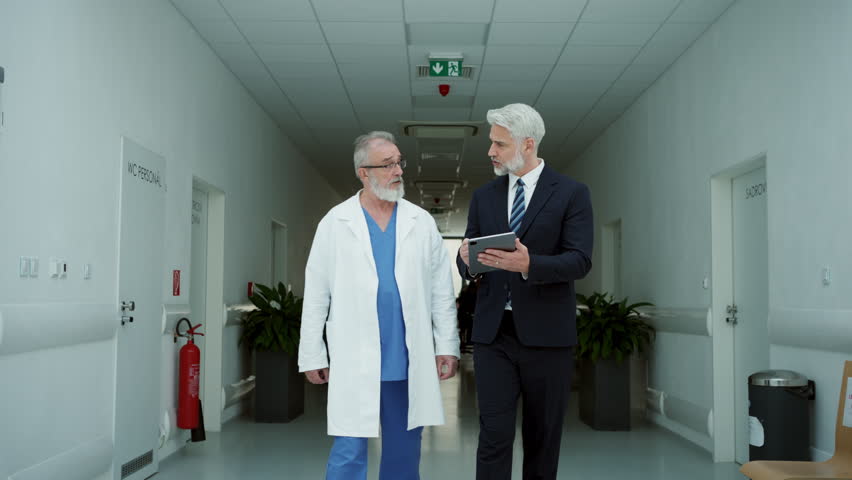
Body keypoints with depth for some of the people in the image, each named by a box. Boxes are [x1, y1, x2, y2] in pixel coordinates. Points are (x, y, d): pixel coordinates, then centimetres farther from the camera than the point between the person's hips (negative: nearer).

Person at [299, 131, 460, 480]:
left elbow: (441, 291, 6)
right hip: (354, 360, -2)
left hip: (410, 360, 2)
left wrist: (447, 345, 2)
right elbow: (316, 296, 1)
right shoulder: (335, 223, 0)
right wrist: (312, 355, 0)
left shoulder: (422, 222, 5)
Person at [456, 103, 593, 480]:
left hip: (546, 333, -2)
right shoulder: (483, 197, 11)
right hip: (493, 332, 2)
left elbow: (580, 261, -11)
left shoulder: (571, 193, -1)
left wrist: (529, 264, -27)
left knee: (543, 435, 8)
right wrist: (467, 259, -14)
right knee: (494, 434, -2)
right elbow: (466, 264, 11)